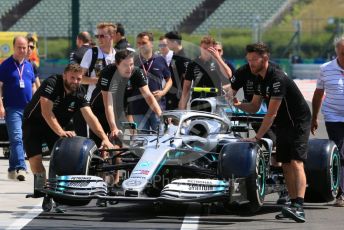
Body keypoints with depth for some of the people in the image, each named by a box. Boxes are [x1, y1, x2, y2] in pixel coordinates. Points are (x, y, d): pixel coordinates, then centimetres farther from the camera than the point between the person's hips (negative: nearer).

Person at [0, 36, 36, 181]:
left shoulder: (29, 65, 14)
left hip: (28, 108, 6)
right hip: (12, 108, -6)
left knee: (21, 139, 9)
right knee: (16, 138, -15)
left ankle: (13, 169, 19)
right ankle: (21, 168, -24)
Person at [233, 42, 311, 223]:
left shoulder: (277, 79, -25)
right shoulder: (260, 79, 6)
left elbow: (271, 113, -24)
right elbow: (254, 107, 9)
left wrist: (257, 137, -21)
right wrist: (239, 105, -12)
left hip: (298, 123, -9)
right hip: (283, 125, 9)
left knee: (296, 162, -20)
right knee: (286, 165, 5)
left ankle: (299, 208, -33)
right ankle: (294, 204, 7)